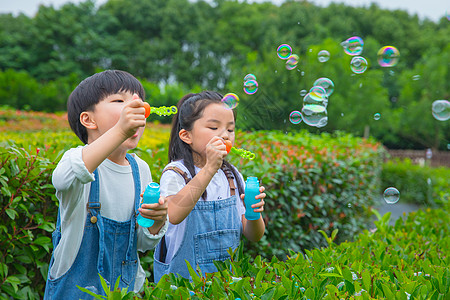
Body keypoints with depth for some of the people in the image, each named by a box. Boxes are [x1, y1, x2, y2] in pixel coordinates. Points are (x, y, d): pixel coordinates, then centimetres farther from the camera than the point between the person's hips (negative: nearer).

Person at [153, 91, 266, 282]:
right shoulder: (176, 173, -10)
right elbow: (173, 215, -31)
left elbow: (254, 236, 7)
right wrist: (209, 168, -32)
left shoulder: (232, 176, 5)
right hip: (181, 277, -5)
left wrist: (254, 212, -14)